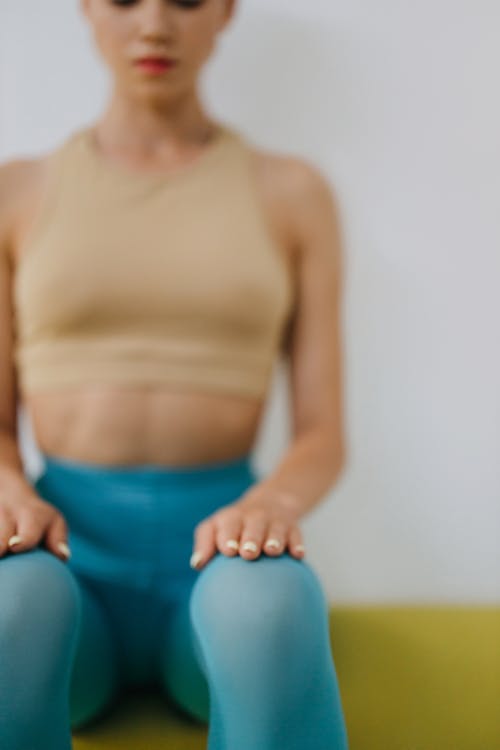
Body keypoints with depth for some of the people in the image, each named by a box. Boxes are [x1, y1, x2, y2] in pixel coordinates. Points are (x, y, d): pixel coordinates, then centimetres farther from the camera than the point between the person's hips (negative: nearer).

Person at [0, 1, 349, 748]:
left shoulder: (292, 193, 8)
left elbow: (323, 435, 4)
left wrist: (275, 502, -19)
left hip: (212, 552, 0)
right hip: (68, 553, 1)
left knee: (267, 601, -37)